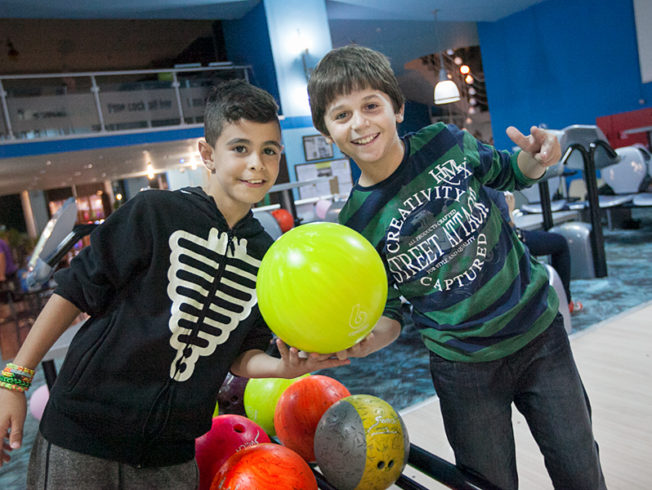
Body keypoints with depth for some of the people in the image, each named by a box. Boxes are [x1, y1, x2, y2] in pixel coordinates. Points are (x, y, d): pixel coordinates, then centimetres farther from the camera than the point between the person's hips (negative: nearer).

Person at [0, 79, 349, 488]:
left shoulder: (269, 259, 1)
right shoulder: (156, 212, -12)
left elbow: (241, 356, 6)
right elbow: (75, 291, -7)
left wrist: (285, 367, -14)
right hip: (83, 433, -3)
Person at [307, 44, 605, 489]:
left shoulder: (446, 143, -9)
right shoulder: (355, 227, -11)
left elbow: (508, 174, 10)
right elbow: (389, 312, -2)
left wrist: (534, 158, -12)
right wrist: (363, 339, -23)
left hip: (539, 332, 2)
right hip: (463, 366, -1)